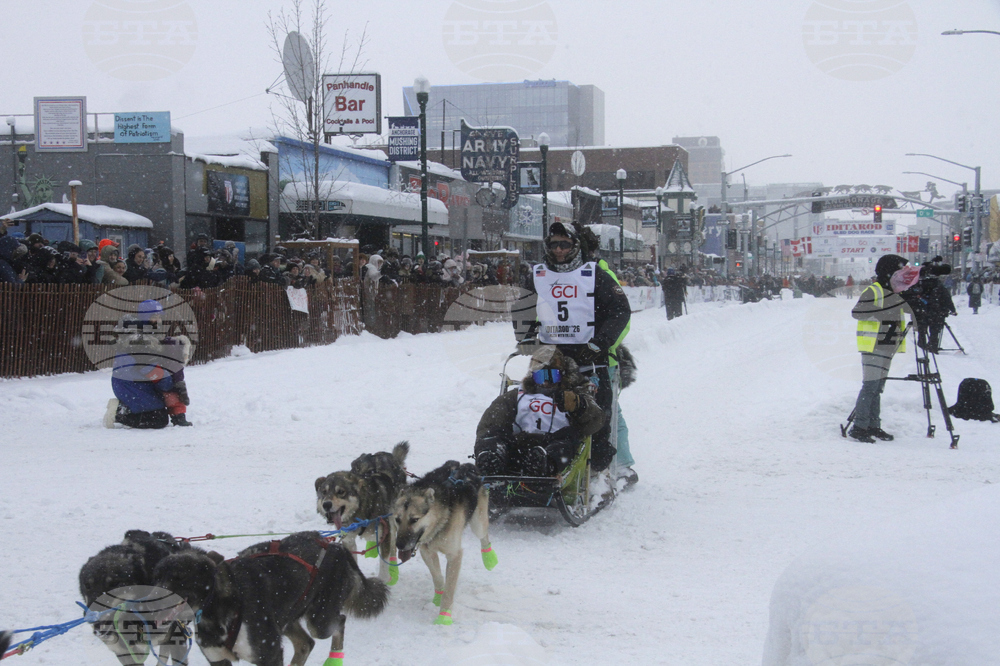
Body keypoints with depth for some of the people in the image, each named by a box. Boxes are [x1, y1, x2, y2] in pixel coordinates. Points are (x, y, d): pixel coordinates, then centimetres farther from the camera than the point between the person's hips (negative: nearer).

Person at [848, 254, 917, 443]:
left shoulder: (897, 295, 17)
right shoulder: (872, 291, -9)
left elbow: (911, 308, 27)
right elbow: (856, 312, -19)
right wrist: (880, 312, -27)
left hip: (888, 348, 9)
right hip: (872, 346, -9)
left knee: (878, 388, 10)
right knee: (870, 386, -12)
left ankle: (873, 426, 14)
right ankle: (859, 427, -11)